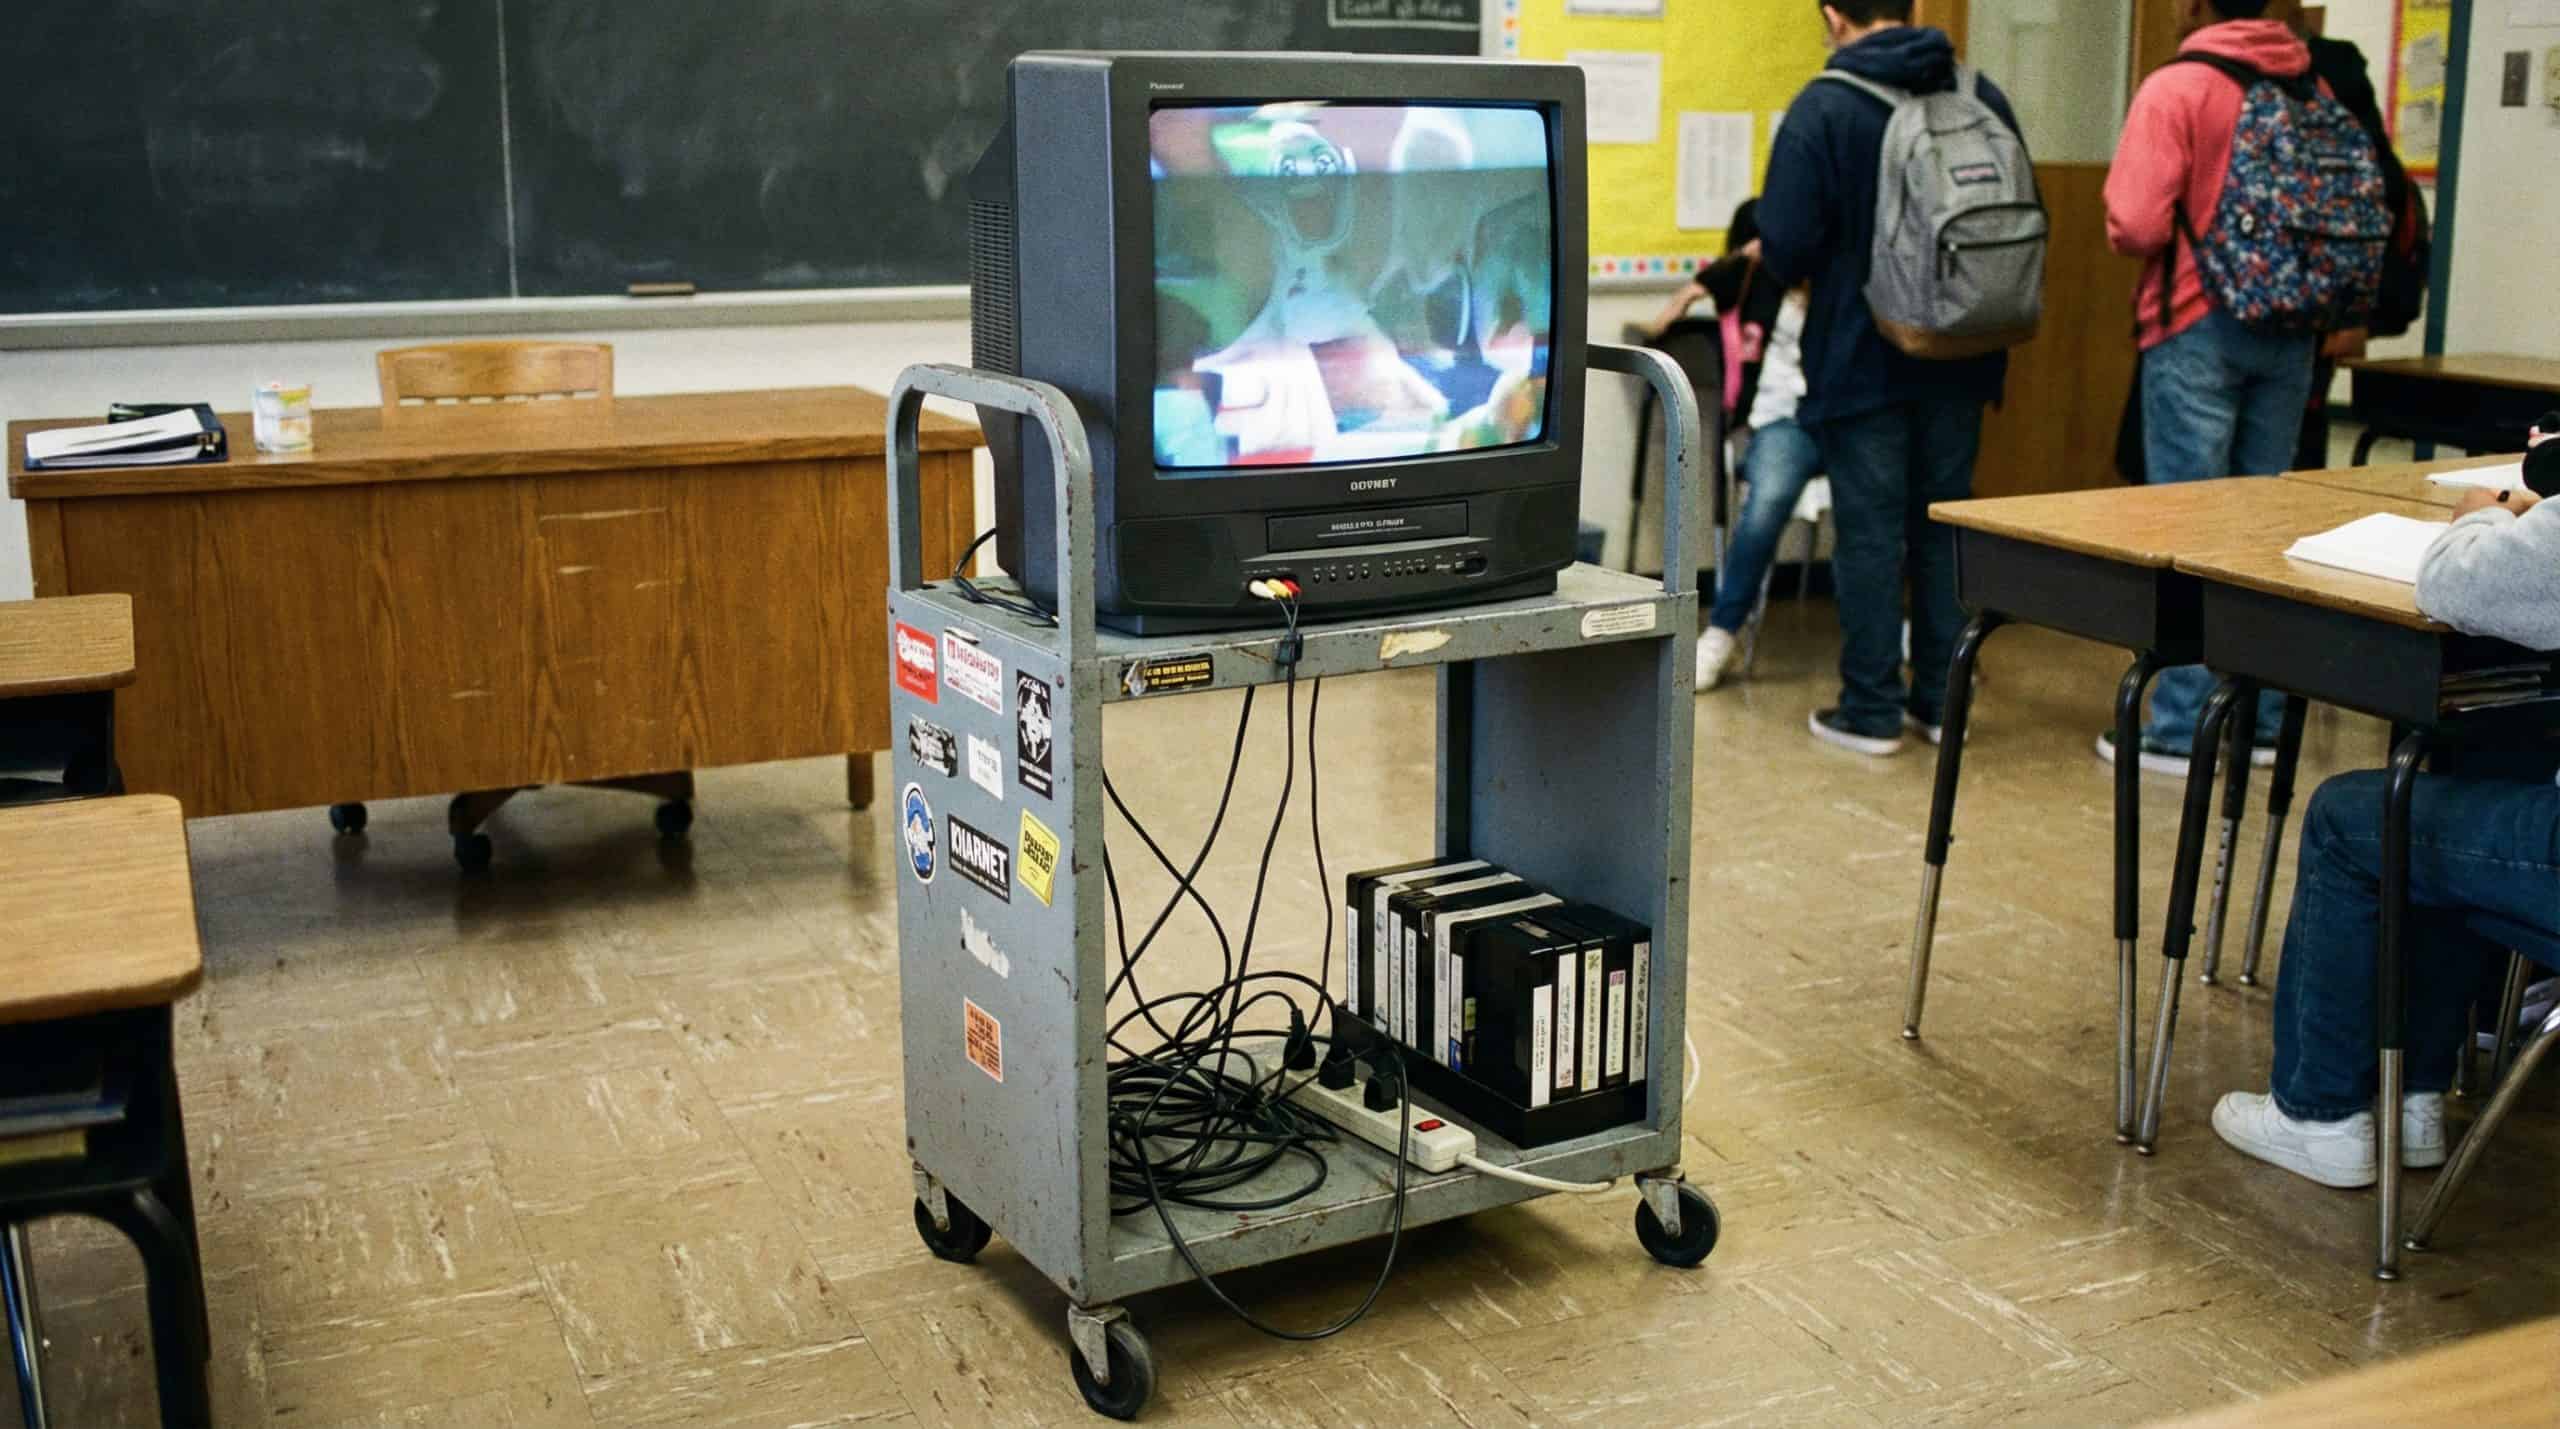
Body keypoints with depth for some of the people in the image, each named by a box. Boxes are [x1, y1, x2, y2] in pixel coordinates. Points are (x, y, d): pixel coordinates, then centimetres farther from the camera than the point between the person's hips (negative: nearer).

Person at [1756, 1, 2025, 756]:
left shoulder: (1822, 109, -13)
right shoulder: (1983, 98, 3)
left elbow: (1786, 249, -17)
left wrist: (1791, 265, 6)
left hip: (1863, 359, -5)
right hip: (1960, 359, 5)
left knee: (1869, 529, 2)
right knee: (1944, 524, 13)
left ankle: (1872, 709, 6)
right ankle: (1942, 699, 20)